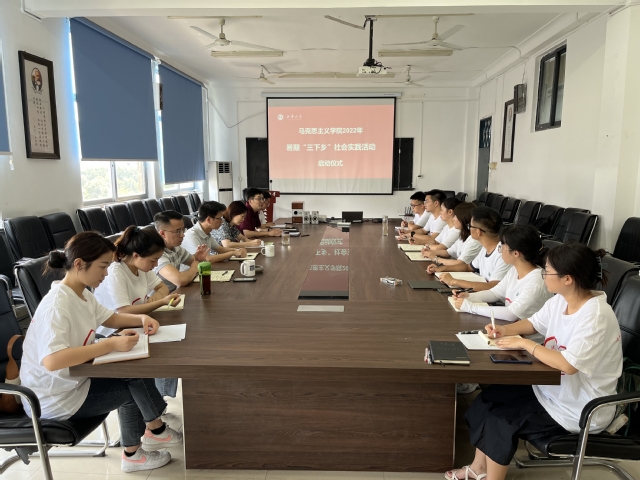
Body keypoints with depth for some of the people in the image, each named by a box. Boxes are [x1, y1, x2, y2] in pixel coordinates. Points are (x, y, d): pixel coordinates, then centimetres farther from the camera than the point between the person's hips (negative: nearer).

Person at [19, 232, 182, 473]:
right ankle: (156, 430, 21)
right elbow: (52, 361, -41)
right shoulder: (57, 305, -28)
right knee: (132, 388, -6)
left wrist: (141, 318, -6)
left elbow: (110, 318, 14)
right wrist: (110, 344, -40)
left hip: (72, 380, 9)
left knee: (135, 373, 6)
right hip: (53, 400, -9)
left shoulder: (81, 294, 0)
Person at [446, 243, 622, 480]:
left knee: (500, 421, -13)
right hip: (554, 387, 8)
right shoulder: (561, 300, -3)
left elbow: (568, 365, -36)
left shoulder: (595, 317, -29)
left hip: (580, 409, -8)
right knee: (489, 399, 2)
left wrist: (524, 344, -25)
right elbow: (533, 323, 13)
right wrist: (505, 330, -6)